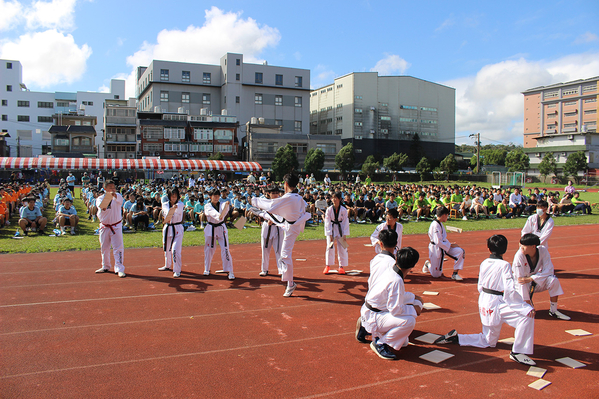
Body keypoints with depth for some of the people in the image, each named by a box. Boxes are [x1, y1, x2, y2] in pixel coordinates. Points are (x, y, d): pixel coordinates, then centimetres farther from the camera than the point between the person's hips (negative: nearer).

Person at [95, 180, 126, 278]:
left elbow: (119, 199, -29)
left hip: (116, 226, -3)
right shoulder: (100, 198, 0)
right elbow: (99, 205, -21)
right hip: (104, 226, 3)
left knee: (118, 247, -9)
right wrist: (103, 207, -44)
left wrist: (114, 195, -51)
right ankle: (105, 267, 33)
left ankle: (119, 269, -6)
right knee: (104, 248, 15)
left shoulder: (117, 197, -5)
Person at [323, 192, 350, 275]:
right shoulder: (329, 209, -9)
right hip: (331, 230, 0)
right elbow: (327, 222, -8)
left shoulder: (343, 210, -9)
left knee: (342, 248, 2)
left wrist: (344, 235, -8)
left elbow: (345, 222, -5)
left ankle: (341, 266, 14)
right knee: (329, 247, -2)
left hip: (341, 230, 0)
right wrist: (330, 235, -12)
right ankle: (327, 266, 11)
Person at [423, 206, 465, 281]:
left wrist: (450, 244, 1)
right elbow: (438, 242, -26)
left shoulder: (440, 223, 7)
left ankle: (455, 274, -4)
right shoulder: (435, 225, -24)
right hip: (436, 249, -9)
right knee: (436, 275, 0)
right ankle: (428, 264, 33)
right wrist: (450, 245, -17)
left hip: (444, 246, 9)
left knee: (460, 252, -14)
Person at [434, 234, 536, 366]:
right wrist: (526, 307, -18)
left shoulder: (484, 263, 6)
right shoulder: (504, 265, -16)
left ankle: (455, 337, 12)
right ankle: (518, 352, -10)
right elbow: (510, 291, -22)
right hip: (496, 304, -8)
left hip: (484, 304, 8)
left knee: (488, 341, 20)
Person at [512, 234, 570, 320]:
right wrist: (526, 300, -26)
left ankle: (553, 310, -8)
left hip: (536, 280, 3)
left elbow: (549, 270, -19)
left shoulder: (542, 250, -19)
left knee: (553, 280, -26)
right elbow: (520, 279, -25)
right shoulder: (519, 255, -27)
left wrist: (531, 279, -31)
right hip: (522, 284, -3)